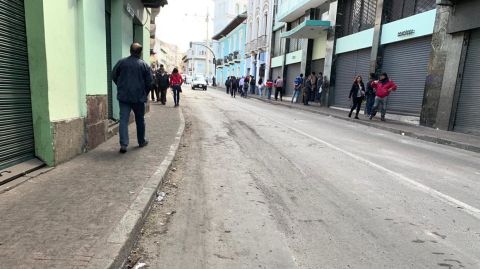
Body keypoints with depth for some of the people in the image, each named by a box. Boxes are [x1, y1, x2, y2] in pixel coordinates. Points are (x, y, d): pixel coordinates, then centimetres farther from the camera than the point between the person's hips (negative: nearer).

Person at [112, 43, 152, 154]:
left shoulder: (121, 62, 1)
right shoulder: (144, 65, -3)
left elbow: (114, 76, 8)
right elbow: (149, 82, -2)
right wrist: (145, 93, 13)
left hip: (123, 96, 1)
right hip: (138, 97, -1)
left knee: (123, 120, -1)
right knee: (140, 120, 14)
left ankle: (123, 144, -10)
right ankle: (142, 141, 26)